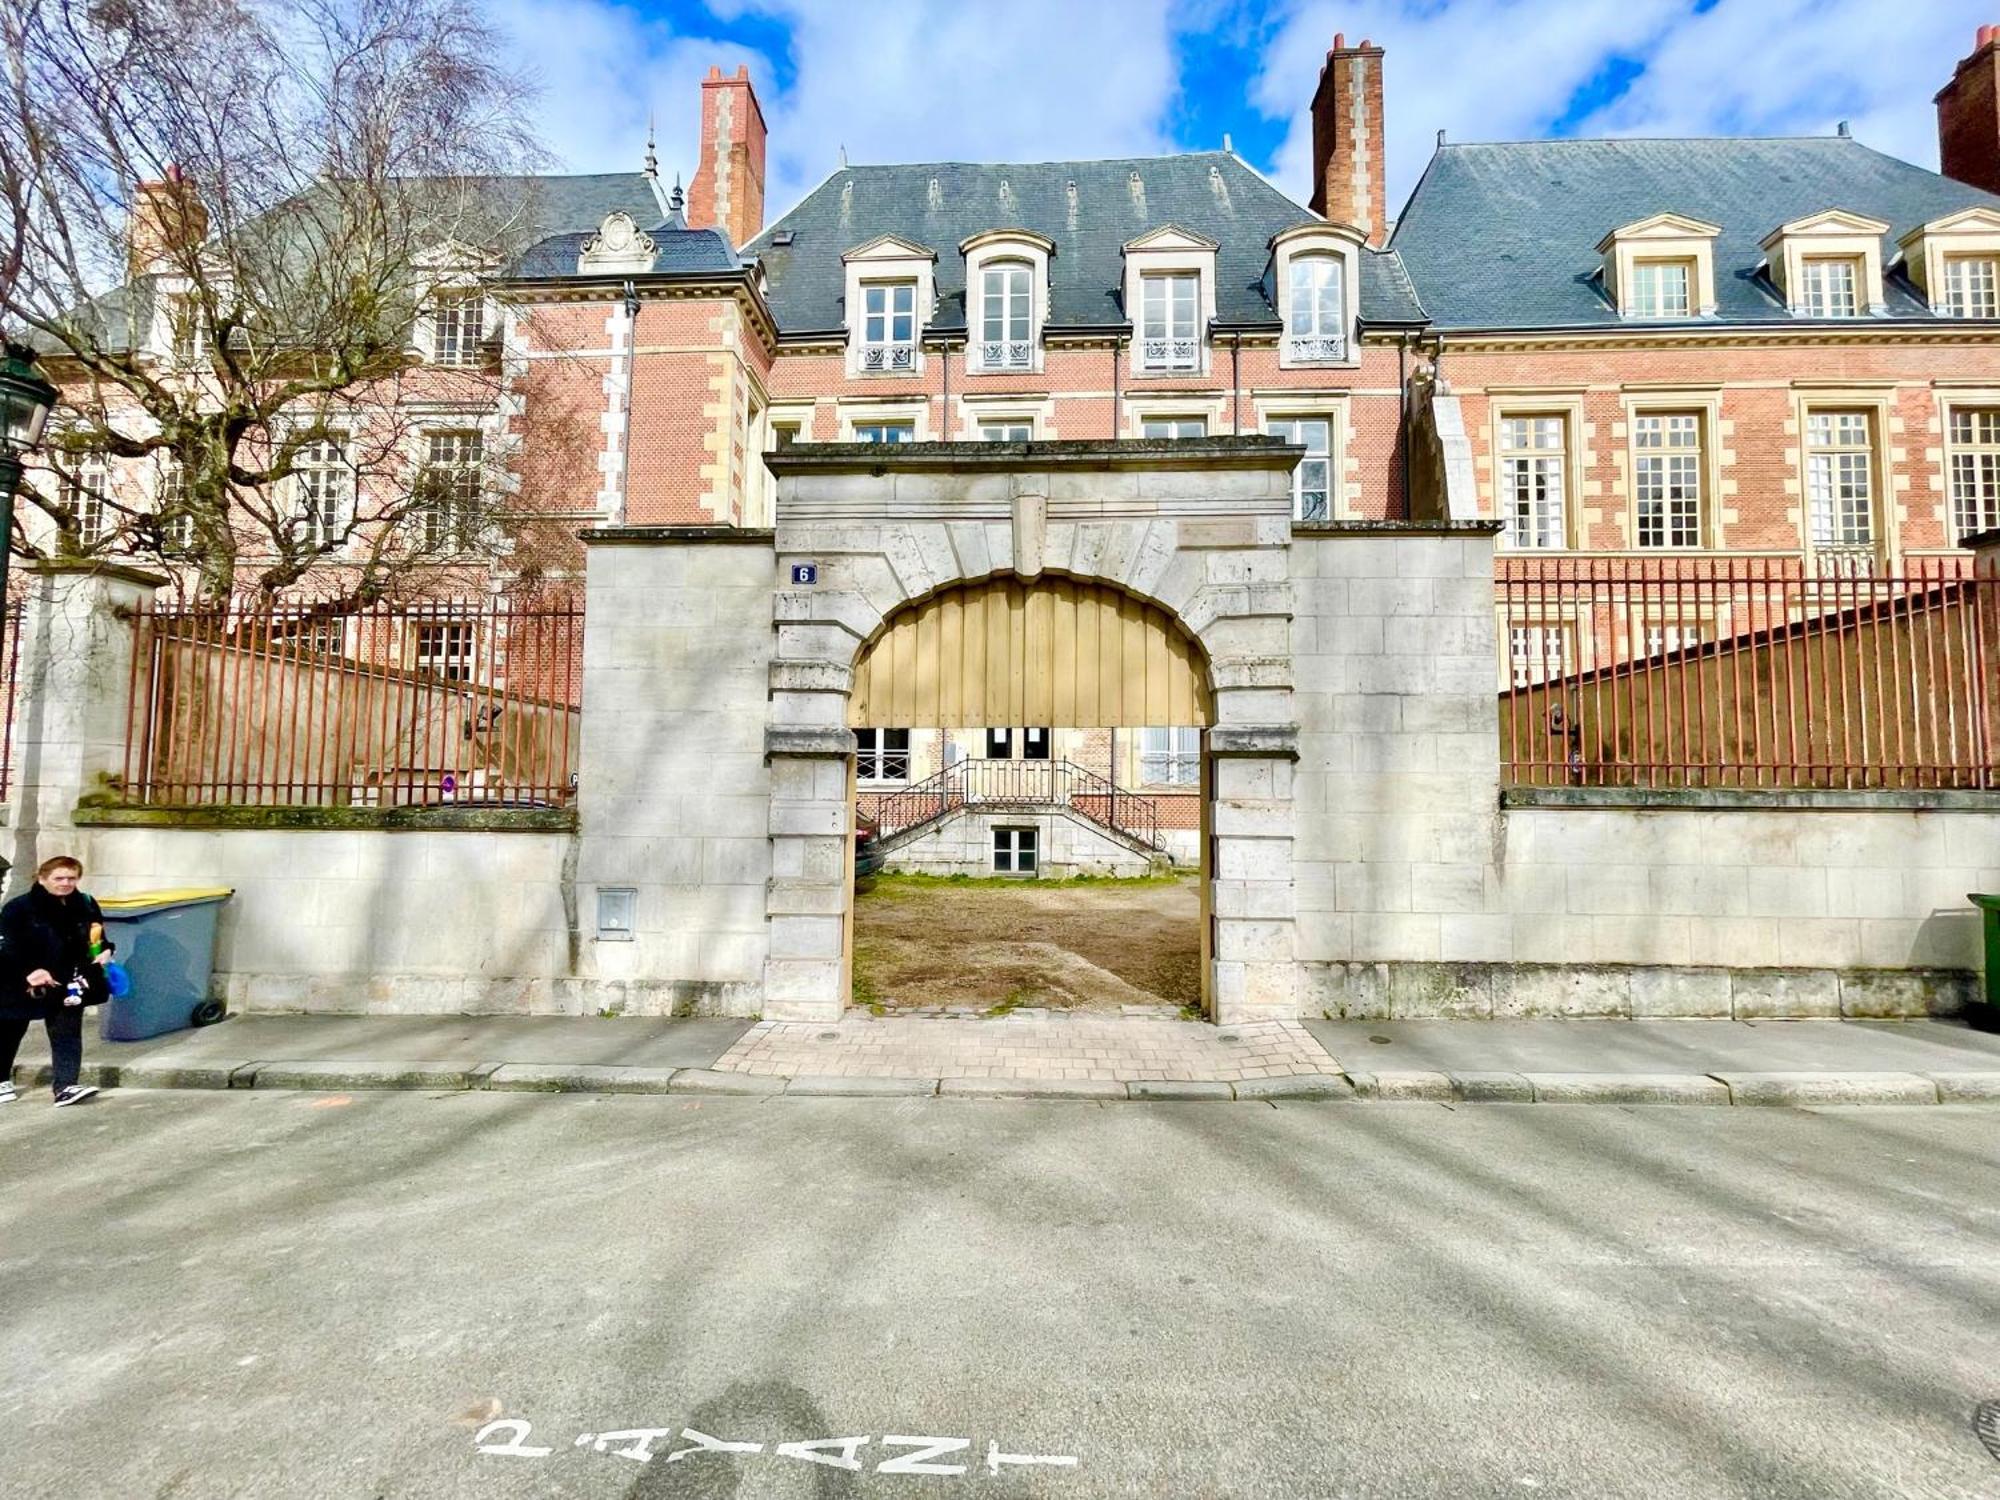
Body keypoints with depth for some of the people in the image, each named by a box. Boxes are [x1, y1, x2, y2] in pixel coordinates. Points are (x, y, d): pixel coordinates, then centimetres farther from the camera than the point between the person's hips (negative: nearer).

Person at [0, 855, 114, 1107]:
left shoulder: (86, 906, 1)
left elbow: (97, 938, 14)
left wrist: (104, 951, -6)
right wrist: (28, 972, -28)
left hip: (67, 985, 3)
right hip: (21, 985, -2)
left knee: (67, 1034, -1)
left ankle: (65, 1087, -3)